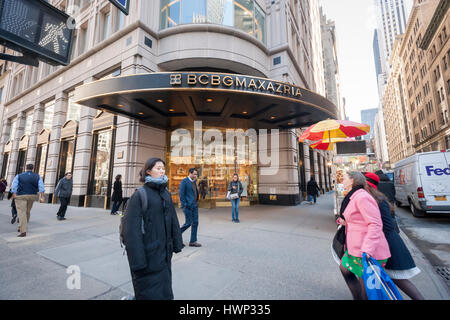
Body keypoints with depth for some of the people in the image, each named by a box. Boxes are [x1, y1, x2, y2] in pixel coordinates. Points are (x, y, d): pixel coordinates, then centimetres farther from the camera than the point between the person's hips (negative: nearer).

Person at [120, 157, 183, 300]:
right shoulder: (139, 195, -15)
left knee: (165, 290, 22)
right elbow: (131, 228, -18)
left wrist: (177, 244, 8)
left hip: (165, 252, 6)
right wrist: (137, 260, -19)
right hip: (148, 253, -6)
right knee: (149, 292, 12)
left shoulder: (166, 193, 5)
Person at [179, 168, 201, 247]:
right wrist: (184, 205, -15)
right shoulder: (184, 181, -10)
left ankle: (193, 241, 18)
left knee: (195, 223, 8)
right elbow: (181, 194, -13)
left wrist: (196, 202, 12)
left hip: (195, 205, 8)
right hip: (188, 206, -8)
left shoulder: (194, 182, 13)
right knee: (188, 223, -2)